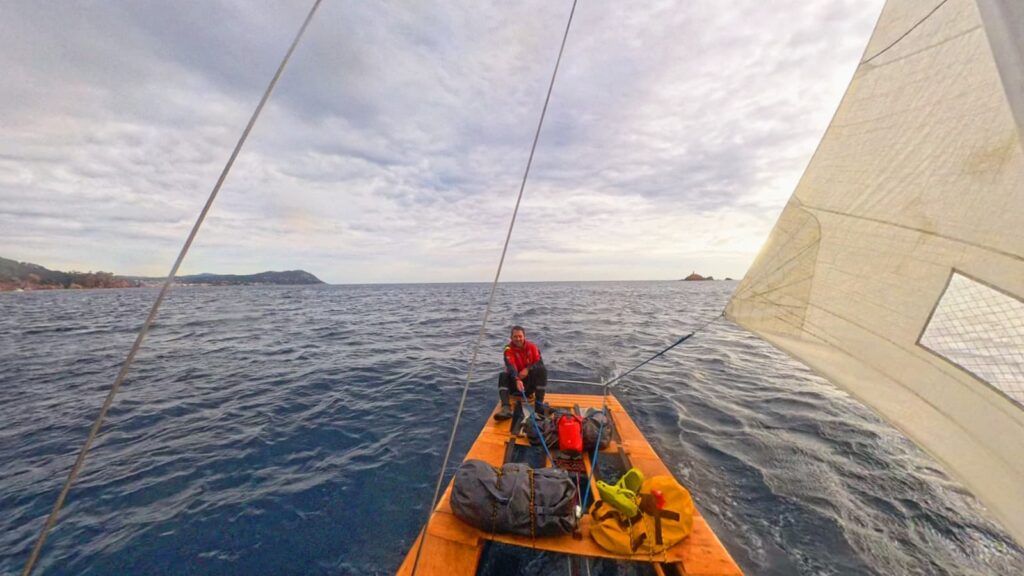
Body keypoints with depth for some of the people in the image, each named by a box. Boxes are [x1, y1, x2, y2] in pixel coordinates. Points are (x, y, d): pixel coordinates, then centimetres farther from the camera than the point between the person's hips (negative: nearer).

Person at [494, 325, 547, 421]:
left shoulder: (532, 346, -4)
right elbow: (510, 366, -29)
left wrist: (528, 369, -28)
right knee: (503, 376, -29)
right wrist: (517, 380, -48)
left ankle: (539, 404, -29)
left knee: (542, 370, -25)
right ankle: (506, 408, -47)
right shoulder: (508, 349, -13)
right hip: (515, 379, -1)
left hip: (531, 380, 1)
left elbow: (540, 363, -10)